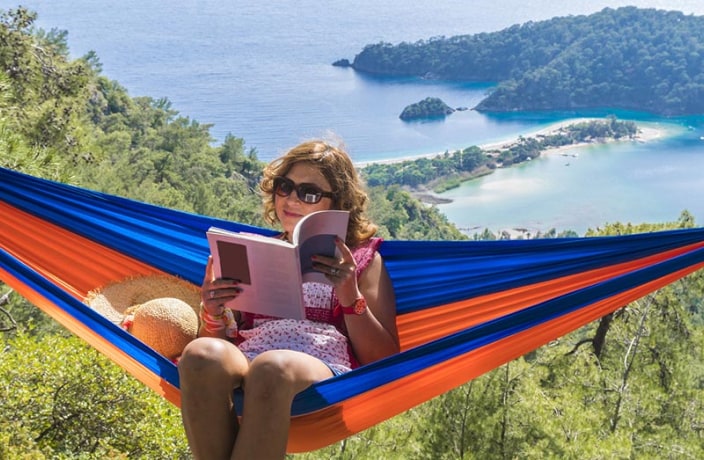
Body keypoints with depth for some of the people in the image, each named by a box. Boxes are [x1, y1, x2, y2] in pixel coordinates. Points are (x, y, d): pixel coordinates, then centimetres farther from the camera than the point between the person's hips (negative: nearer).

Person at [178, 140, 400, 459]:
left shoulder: (361, 258, 19)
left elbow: (384, 362, 9)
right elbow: (223, 341, 23)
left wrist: (350, 295, -5)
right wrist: (213, 315, 1)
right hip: (243, 370, 3)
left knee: (272, 366, -39)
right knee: (202, 353, -34)